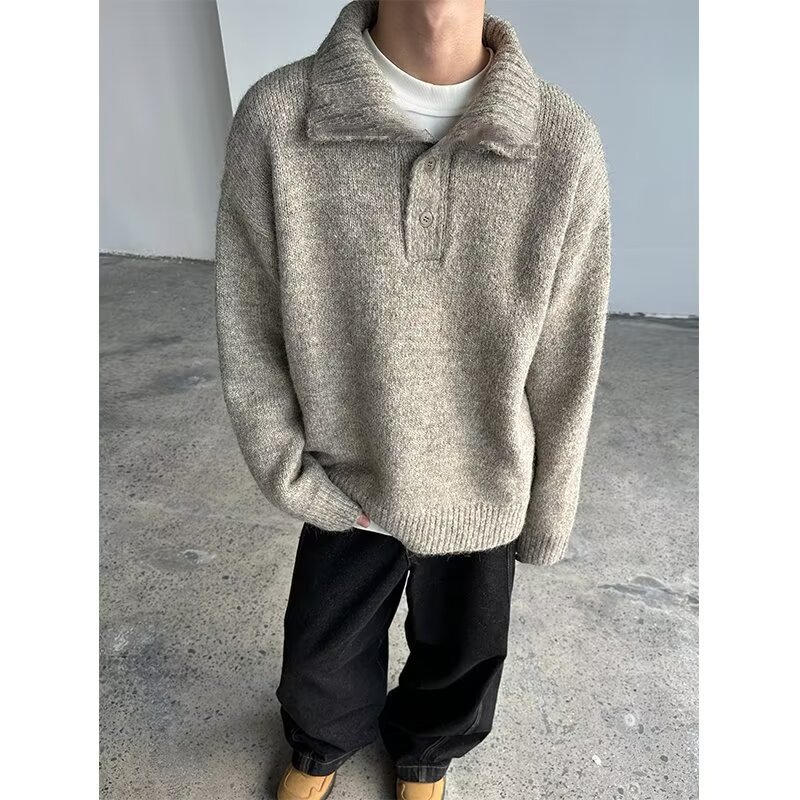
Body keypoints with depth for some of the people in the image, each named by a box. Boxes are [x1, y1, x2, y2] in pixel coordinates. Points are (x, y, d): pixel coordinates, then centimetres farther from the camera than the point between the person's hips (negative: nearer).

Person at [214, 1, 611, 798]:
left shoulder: (566, 143, -17)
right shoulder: (275, 117, -18)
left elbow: (566, 367, -8)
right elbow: (248, 337, -9)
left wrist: (546, 513, 1)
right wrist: (296, 479, -8)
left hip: (482, 493, 1)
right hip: (342, 488, 0)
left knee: (460, 658, 26)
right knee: (322, 656, 26)